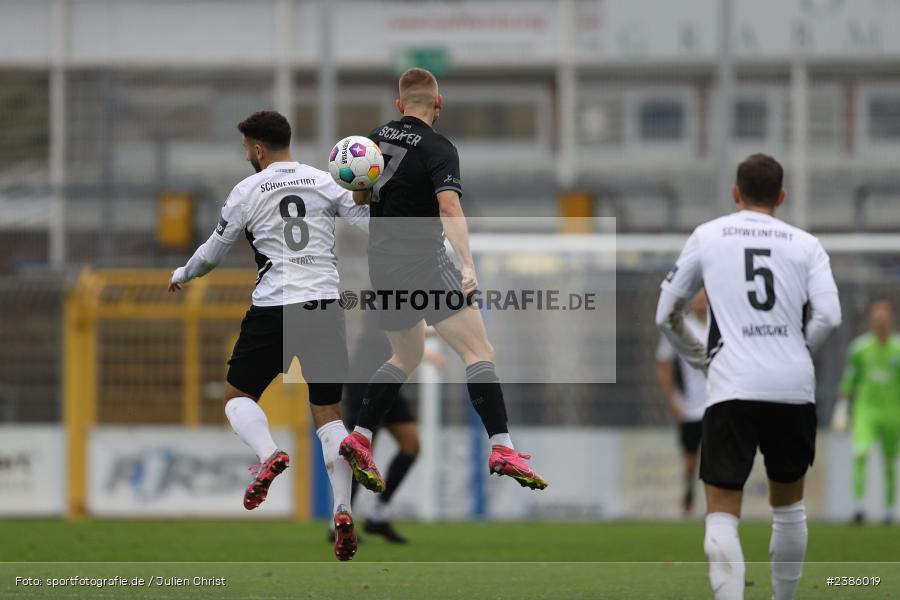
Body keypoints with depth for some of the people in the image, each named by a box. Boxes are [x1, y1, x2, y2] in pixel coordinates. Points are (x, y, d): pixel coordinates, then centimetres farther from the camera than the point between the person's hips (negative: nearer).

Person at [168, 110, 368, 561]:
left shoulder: (248, 191, 1)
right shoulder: (325, 182, 6)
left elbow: (214, 253, 11)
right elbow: (372, 227, -1)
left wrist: (182, 275, 27)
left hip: (274, 308, -3)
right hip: (326, 304, 3)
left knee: (238, 394, 14)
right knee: (328, 411, 11)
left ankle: (268, 454, -19)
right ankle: (343, 511, -6)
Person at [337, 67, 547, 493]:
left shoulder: (376, 139, 9)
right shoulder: (437, 149, -11)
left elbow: (359, 198, 21)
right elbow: (449, 208, -26)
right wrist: (467, 266, -33)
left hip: (383, 265, 7)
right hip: (423, 262, -7)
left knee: (407, 356, 25)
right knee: (479, 351, -10)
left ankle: (359, 440, 20)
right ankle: (502, 449, -23)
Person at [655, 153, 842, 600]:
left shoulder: (708, 236, 9)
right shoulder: (805, 244, 9)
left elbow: (666, 316, 14)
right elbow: (829, 317, -4)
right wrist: (797, 351, 14)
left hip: (733, 390, -2)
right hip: (794, 389, 2)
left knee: (722, 514, -3)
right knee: (789, 505, 21)